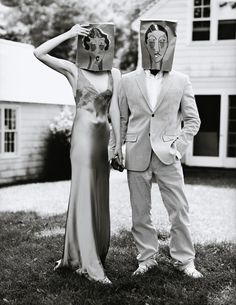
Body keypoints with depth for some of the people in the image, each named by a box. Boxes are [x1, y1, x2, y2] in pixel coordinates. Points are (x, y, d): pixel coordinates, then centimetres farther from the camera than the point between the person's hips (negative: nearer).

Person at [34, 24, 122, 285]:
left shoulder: (114, 74, 8)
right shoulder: (74, 70, 0)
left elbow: (114, 110, 4)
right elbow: (39, 53, -8)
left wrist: (118, 144, 0)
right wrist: (68, 34, -12)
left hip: (103, 137, 5)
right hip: (83, 135, -5)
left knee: (99, 198, 10)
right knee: (84, 196, -3)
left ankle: (75, 255, 25)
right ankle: (90, 264, 2)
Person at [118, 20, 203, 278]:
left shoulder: (181, 81, 5)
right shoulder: (128, 81, 7)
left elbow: (192, 119, 7)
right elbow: (121, 119, 11)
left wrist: (179, 146, -4)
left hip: (167, 156, -1)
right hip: (136, 156, 1)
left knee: (179, 211, 0)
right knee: (140, 213, 7)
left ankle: (184, 260, 15)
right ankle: (146, 259, 21)